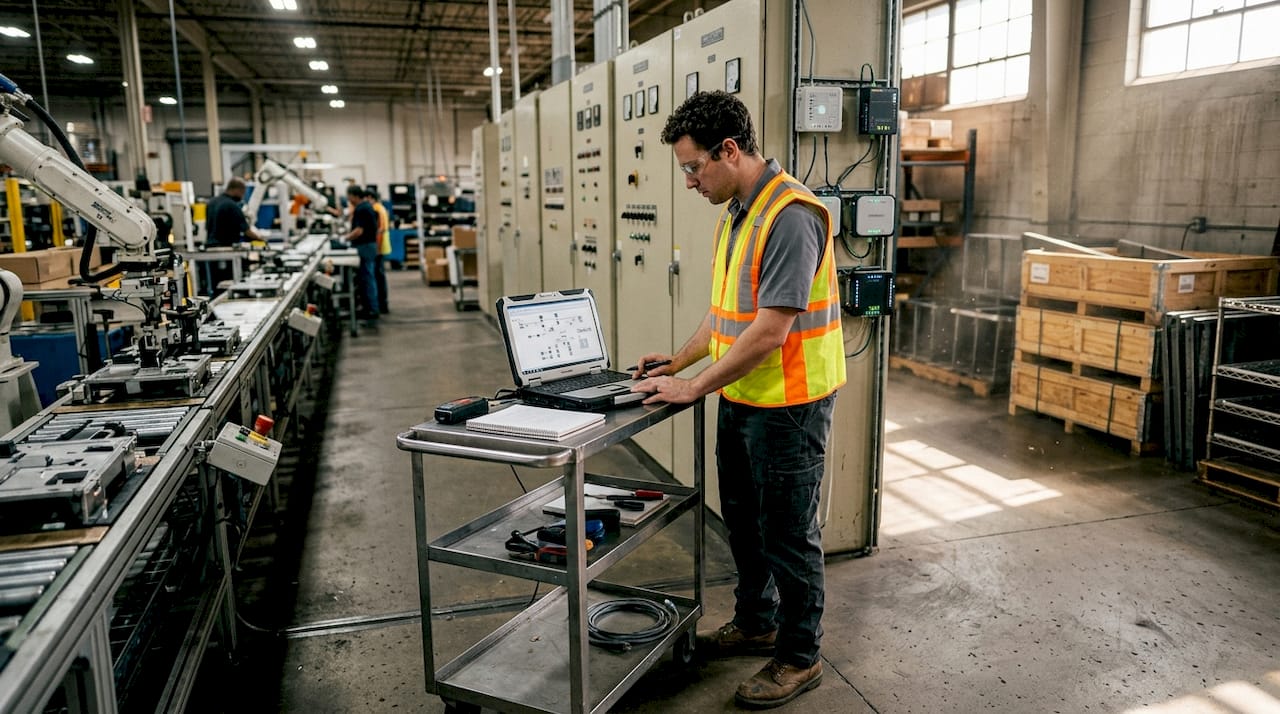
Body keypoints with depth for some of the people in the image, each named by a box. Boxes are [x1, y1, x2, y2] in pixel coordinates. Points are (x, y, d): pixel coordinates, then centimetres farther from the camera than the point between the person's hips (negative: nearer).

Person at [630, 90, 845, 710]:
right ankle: (756, 623, 42)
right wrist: (678, 362, 11)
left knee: (788, 535, 6)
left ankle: (800, 657, 25)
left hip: (788, 405, -9)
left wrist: (695, 387, -19)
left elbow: (769, 332, -26)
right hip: (740, 398, 10)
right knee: (743, 521, 22)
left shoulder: (789, 215, -22)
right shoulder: (736, 211, 9)